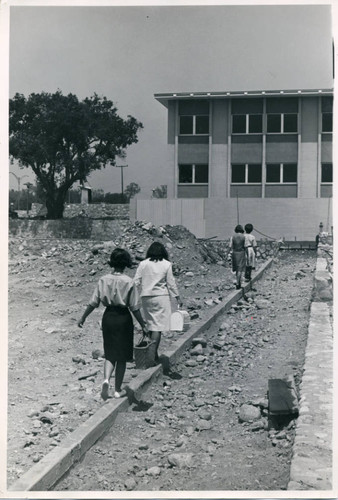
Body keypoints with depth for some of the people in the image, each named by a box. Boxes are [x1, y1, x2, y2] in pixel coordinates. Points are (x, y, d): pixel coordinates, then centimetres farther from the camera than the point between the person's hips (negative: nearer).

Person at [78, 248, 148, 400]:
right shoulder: (128, 282, -12)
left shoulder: (103, 280, -3)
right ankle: (118, 390, 18)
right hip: (123, 318, -3)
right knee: (122, 356, 10)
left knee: (110, 353, 16)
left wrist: (83, 317, 12)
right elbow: (134, 307, -10)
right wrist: (143, 325, -1)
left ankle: (106, 379, -9)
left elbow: (93, 302, 0)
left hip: (108, 317, 3)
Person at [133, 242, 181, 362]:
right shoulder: (166, 264, -3)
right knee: (158, 325, -1)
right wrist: (177, 297, 10)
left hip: (146, 297, 3)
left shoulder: (143, 264, 1)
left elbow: (136, 281, -1)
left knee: (150, 324, 13)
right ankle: (154, 353, -6)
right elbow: (171, 282, 1)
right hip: (161, 297, -2)